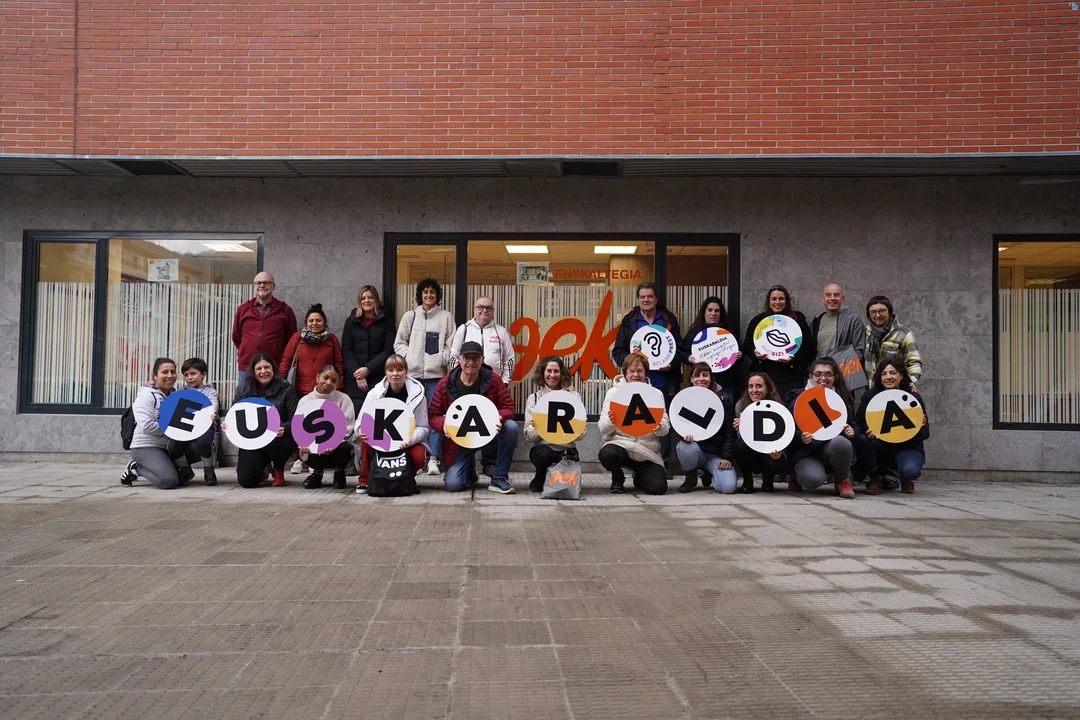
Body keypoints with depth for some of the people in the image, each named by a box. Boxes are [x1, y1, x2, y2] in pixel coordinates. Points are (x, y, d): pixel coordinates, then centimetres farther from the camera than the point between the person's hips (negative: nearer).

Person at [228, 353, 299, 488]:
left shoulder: (286, 389, -1)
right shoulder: (244, 390, 6)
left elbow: (294, 419, -7)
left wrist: (284, 429, -29)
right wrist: (227, 425, -15)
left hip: (279, 440, -2)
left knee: (273, 442, -39)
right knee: (245, 480, -17)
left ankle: (279, 470, -1)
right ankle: (262, 469, 24)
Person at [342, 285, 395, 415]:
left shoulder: (386, 322, 7)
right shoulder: (351, 322, 11)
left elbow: (389, 350, -1)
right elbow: (346, 350, 4)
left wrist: (368, 369, -11)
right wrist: (356, 372, -9)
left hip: (378, 378, -1)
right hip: (354, 379, 1)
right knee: (355, 414, -5)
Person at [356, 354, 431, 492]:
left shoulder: (417, 394, -9)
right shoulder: (375, 393, -4)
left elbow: (423, 427, -9)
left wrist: (410, 440, -31)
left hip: (407, 441, -1)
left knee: (418, 457, -31)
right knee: (366, 439, -30)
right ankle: (365, 480, -9)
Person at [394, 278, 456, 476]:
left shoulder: (446, 317, 9)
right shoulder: (410, 316, 11)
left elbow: (451, 344, 5)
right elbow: (399, 342, 11)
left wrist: (442, 360, -8)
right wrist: (408, 357, -3)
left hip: (436, 372, -1)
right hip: (413, 371, 1)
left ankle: (434, 458, -2)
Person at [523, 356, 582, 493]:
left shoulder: (572, 396, 5)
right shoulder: (534, 398, 5)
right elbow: (529, 435, 0)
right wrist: (536, 428, -22)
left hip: (567, 448, 1)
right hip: (542, 447, -1)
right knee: (544, 454, -35)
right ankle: (539, 481, -1)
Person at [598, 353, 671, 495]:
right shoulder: (614, 392, 1)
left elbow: (665, 429, 0)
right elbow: (603, 428, -4)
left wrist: (659, 426, -25)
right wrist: (610, 421, -28)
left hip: (647, 451, 1)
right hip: (620, 443, -1)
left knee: (659, 487, -18)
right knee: (607, 454, -35)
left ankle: (639, 477, 20)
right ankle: (618, 478, 2)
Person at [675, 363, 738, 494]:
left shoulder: (723, 399, 1)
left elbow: (730, 431, 0)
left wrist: (727, 457, -9)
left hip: (716, 453, 0)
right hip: (695, 448, 0)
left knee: (729, 486, -24)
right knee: (684, 447, -37)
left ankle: (710, 475, 15)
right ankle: (691, 477, -4)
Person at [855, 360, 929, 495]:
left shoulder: (913, 397, -3)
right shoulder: (870, 396, -2)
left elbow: (925, 433, -3)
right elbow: (860, 422, -10)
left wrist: (920, 426, -27)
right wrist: (869, 430, -32)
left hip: (907, 448, -1)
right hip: (881, 449, 1)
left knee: (910, 470, -34)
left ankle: (906, 480, 8)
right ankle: (875, 479, -7)